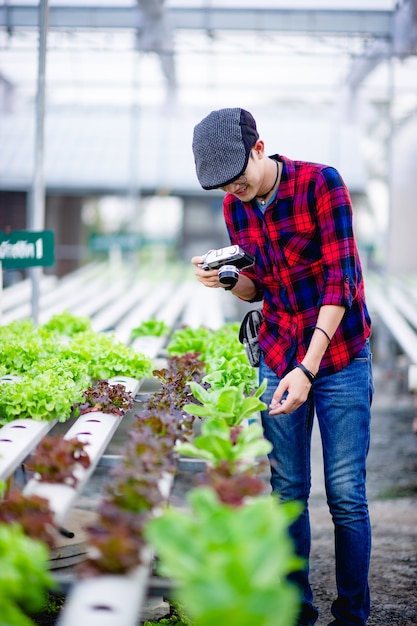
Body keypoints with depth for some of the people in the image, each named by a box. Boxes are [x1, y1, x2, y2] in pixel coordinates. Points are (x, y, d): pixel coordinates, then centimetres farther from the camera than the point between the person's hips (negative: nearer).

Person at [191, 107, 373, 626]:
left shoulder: (321, 183, -15)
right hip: (277, 358, 5)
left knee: (346, 494, -3)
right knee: (287, 491, 5)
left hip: (339, 356, -4)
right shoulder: (235, 207, 2)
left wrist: (308, 370, -26)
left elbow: (339, 279, -19)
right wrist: (227, 279, -11)